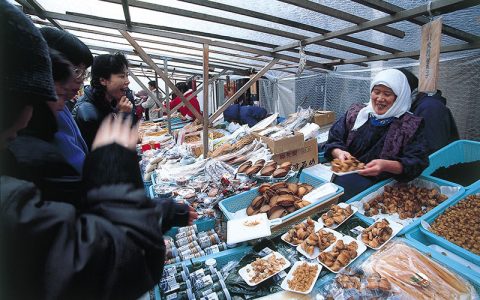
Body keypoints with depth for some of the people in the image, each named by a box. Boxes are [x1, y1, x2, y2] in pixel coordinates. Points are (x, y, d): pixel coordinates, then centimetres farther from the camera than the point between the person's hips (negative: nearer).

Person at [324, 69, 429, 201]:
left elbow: (417, 163, -4)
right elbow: (333, 140, 8)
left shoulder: (411, 125, 5)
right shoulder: (356, 113, 12)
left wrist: (386, 165, -23)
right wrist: (339, 153, -15)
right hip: (342, 173, 3)